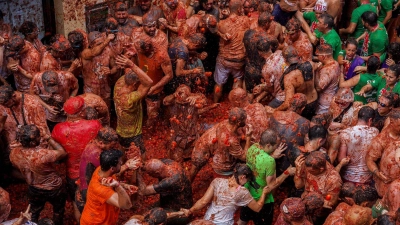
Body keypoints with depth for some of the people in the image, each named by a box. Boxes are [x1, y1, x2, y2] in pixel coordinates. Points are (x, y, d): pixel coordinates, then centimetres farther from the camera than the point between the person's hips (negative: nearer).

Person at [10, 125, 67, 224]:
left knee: (34, 214, 31)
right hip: (54, 189, -4)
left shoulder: (14, 153, -21)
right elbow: (63, 152, -24)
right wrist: (49, 138, -17)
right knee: (58, 210, 29)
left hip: (34, 190, 4)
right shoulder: (43, 154, -41)